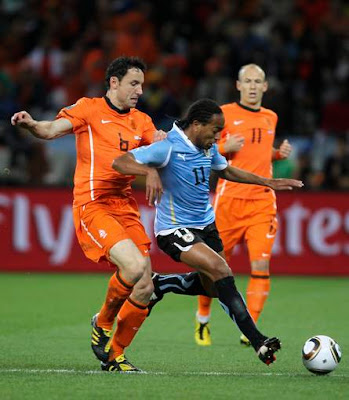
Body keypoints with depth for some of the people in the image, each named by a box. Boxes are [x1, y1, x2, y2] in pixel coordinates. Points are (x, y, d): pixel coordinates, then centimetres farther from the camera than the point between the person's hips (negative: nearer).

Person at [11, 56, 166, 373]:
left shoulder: (141, 121, 17)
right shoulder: (89, 109, 0)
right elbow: (52, 130, -10)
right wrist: (31, 124, -32)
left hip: (126, 206, 7)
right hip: (92, 205, -6)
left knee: (145, 289, 0)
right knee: (135, 266, -26)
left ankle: (114, 355, 17)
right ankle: (103, 322, 1)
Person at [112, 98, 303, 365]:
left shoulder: (208, 148, 4)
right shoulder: (169, 148, -20)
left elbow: (226, 171, 25)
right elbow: (120, 162, -26)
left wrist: (269, 182, 23)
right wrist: (150, 171, -44)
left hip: (205, 224, 9)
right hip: (174, 229, -9)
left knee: (214, 287, 13)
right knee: (220, 270, -25)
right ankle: (257, 341, -25)